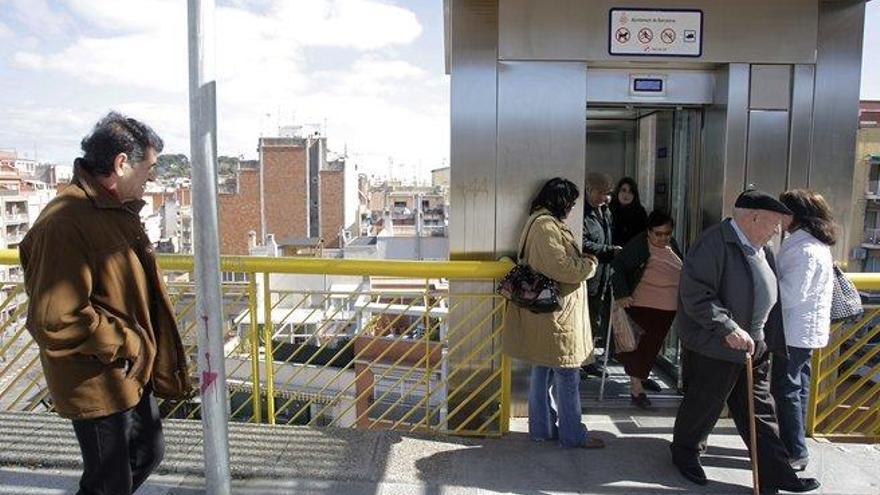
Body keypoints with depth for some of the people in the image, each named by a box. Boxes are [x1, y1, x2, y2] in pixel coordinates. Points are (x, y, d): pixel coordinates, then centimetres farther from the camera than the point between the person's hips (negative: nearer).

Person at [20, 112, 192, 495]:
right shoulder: (65, 223, -26)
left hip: (134, 372, 9)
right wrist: (126, 343, -19)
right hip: (97, 384, -9)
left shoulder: (118, 209, 6)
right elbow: (54, 321, -29)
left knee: (148, 453, 24)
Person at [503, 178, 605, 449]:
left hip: (545, 312, 11)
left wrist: (581, 261, 8)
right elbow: (563, 268, -23)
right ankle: (573, 434, 14)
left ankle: (542, 428, 27)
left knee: (543, 372, 16)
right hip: (556, 314, -11)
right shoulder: (546, 226, -19)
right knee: (567, 376, 2)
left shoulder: (540, 222, 14)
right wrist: (589, 265, -6)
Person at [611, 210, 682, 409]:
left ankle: (642, 376, 38)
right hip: (644, 306, -7)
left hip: (668, 307, 7)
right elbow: (618, 267, -18)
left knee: (654, 344, 19)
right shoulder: (639, 245, -16)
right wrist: (621, 294, -23)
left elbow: (681, 271, 21)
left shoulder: (672, 245, 7)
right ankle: (636, 388, 0)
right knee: (646, 344, -7)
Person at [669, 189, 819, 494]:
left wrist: (774, 340, 14)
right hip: (715, 347, -8)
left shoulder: (761, 249, 10)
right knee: (705, 405, 8)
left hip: (754, 347, 8)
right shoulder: (715, 243, -19)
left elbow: (769, 296, 20)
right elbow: (695, 293, -26)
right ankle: (685, 454, 31)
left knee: (760, 411, 14)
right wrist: (729, 329, -28)